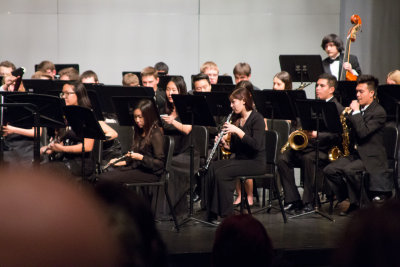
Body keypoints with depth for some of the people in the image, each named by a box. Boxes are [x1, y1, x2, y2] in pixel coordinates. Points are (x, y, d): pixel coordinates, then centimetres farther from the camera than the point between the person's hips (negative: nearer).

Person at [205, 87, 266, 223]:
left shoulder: (257, 118, -10)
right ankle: (212, 213, -16)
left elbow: (257, 145, -23)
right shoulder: (236, 120, 13)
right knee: (211, 168, -16)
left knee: (221, 173, -27)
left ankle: (226, 215, -18)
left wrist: (237, 131, -24)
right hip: (240, 159, 8)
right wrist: (225, 144, -3)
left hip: (255, 162, -8)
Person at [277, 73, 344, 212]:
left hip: (324, 150, -6)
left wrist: (316, 134, -28)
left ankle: (309, 202, -27)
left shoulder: (337, 108, -1)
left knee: (308, 158, -37)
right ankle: (293, 201, -16)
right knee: (282, 158, -18)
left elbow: (336, 136, -13)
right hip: (304, 146, 6)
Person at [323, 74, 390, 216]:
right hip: (355, 153, 8)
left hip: (371, 157, -8)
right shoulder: (359, 107, 15)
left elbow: (363, 132, -22)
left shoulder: (379, 112, -10)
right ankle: (350, 199, 0)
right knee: (329, 170, -11)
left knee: (349, 170, -32)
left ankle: (357, 203, -12)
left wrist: (356, 112, -18)